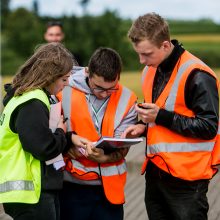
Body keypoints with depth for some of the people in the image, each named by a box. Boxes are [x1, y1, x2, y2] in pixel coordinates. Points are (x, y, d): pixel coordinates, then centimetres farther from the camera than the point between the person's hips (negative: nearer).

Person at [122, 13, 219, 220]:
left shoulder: (196, 75, -15)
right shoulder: (150, 71, 10)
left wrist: (161, 116, -20)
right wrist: (143, 126, 3)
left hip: (186, 179, -7)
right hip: (155, 172, 8)